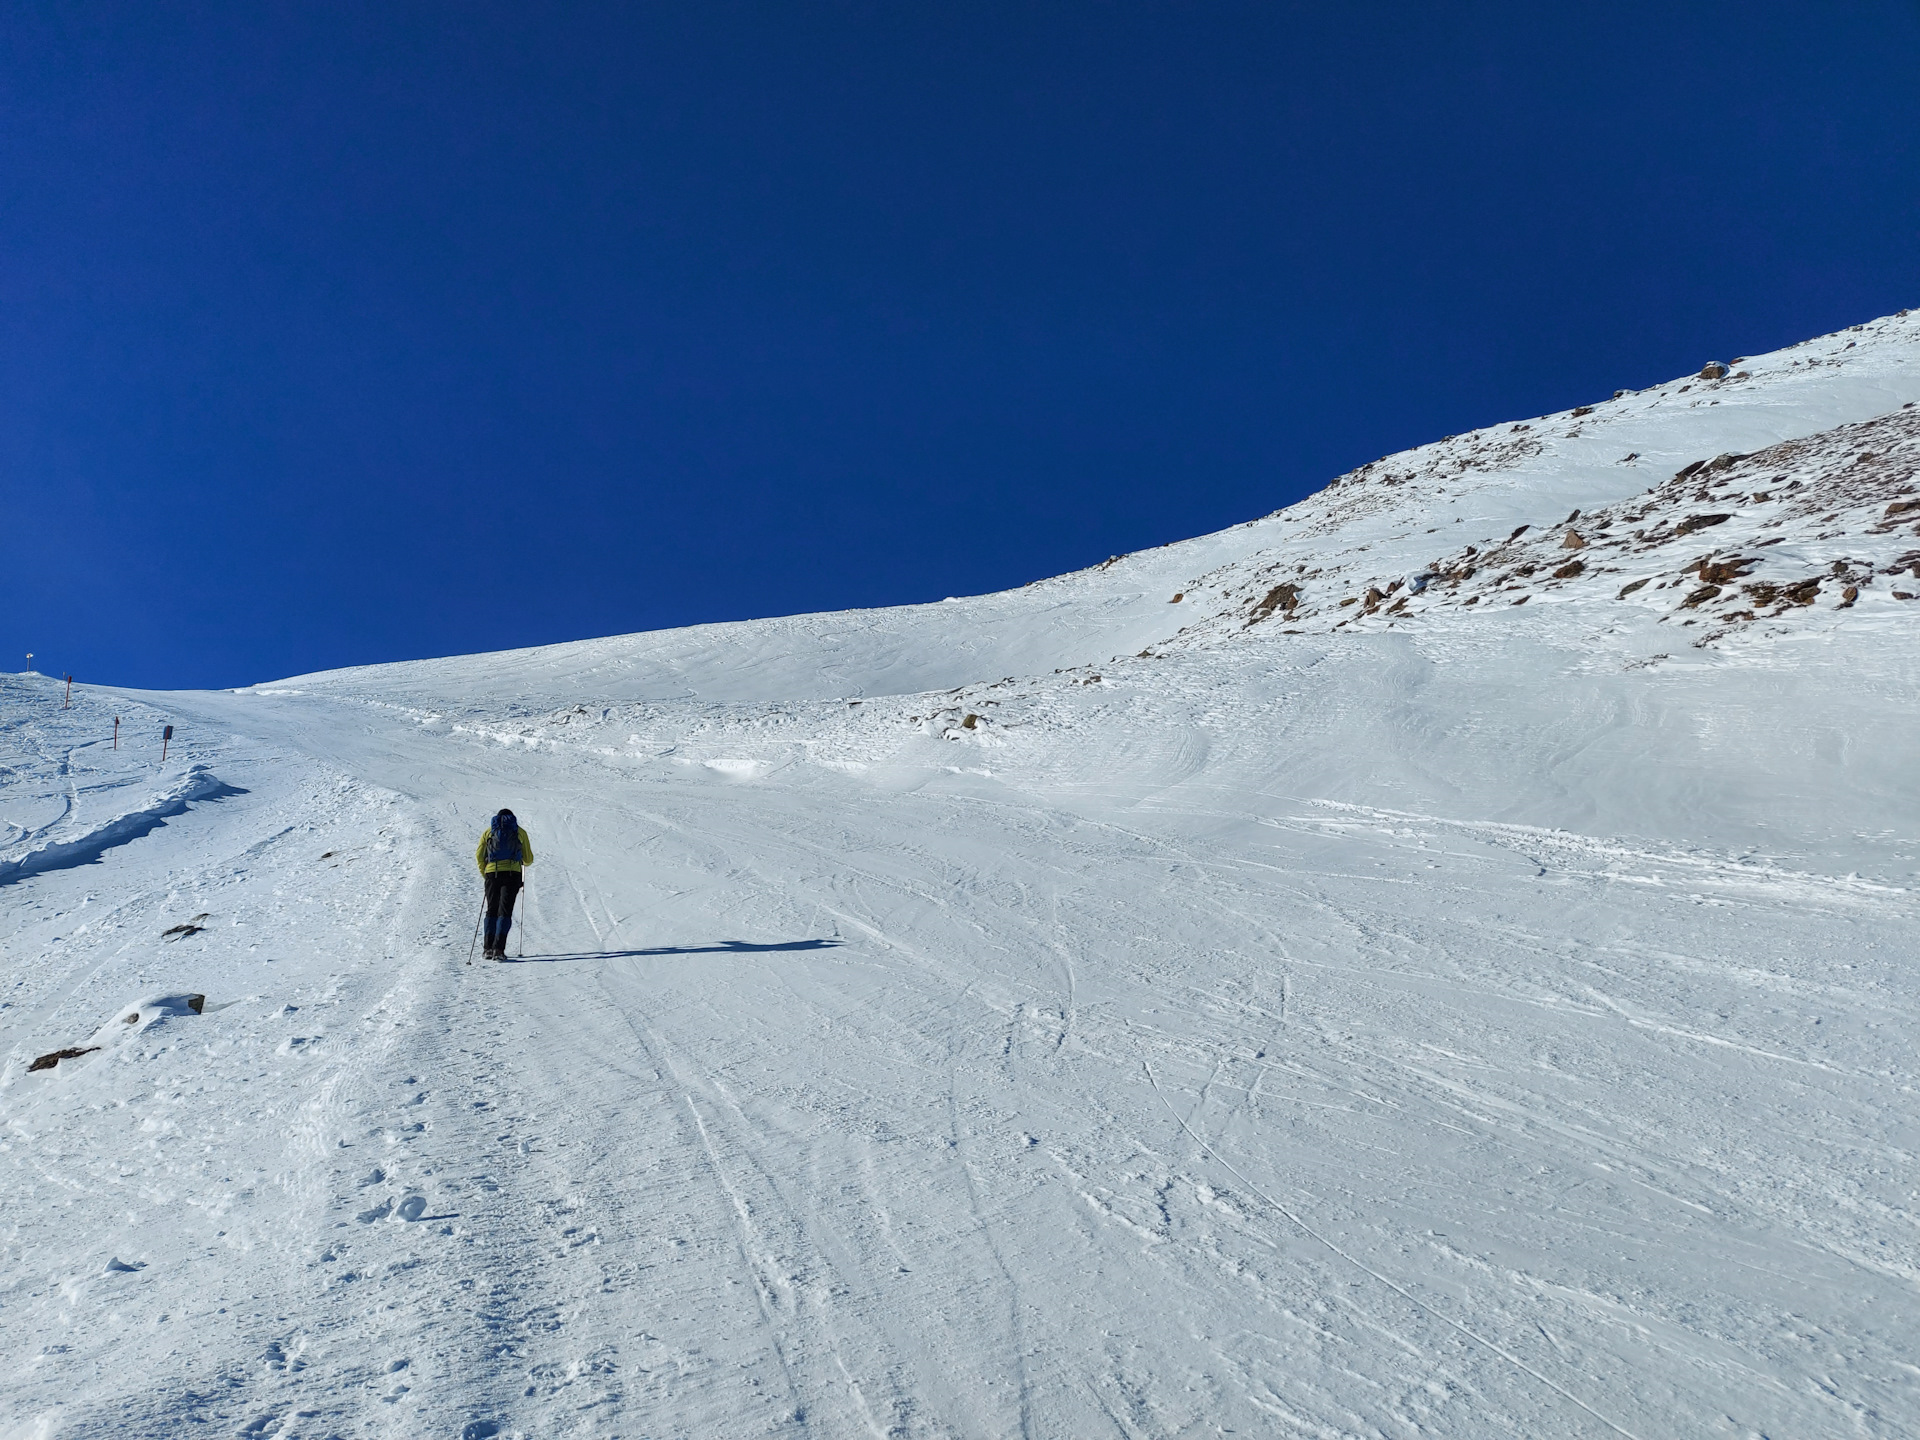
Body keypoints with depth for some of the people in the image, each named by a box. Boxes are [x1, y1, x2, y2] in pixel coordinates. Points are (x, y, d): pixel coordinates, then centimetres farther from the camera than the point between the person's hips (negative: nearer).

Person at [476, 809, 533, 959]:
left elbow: (479, 856, 7)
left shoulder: (488, 831, 17)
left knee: (491, 911, 12)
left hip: (492, 872, 1)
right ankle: (498, 948, -16)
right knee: (505, 912, -2)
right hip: (512, 873, -1)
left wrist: (484, 873, 20)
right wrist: (524, 863, 36)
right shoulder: (520, 832, 14)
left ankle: (489, 948, 4)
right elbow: (528, 859, 13)